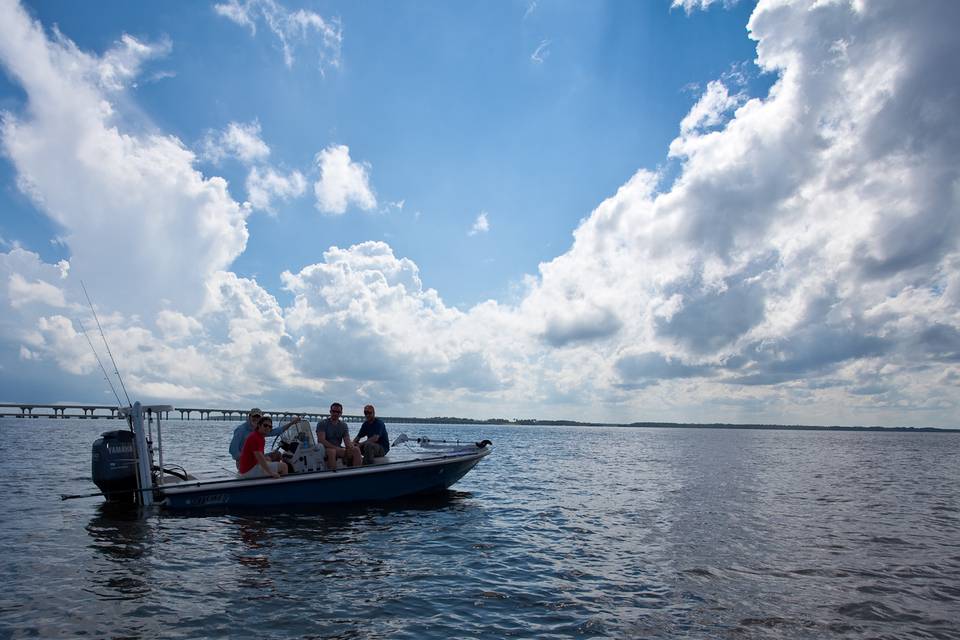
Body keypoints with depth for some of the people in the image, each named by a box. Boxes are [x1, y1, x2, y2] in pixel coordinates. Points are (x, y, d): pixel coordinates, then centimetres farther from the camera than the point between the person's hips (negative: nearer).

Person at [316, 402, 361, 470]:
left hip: (338, 449, 5)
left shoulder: (343, 425, 12)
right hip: (325, 449, -5)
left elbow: (347, 441, 3)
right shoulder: (322, 423, -3)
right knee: (332, 451, -39)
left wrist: (351, 447, -22)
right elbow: (321, 440, -16)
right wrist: (336, 448, -26)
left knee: (356, 450, -18)